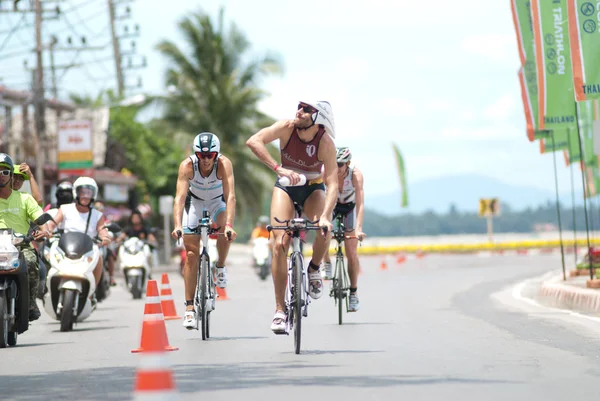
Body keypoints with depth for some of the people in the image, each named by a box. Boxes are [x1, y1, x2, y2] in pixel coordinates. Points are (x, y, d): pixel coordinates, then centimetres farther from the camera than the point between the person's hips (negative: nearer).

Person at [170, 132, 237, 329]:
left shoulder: (224, 163, -32)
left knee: (224, 230, -32)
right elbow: (180, 197, -38)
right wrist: (177, 226, -52)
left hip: (218, 200, 0)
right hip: (195, 200, 0)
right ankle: (189, 308, -4)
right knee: (191, 253, -7)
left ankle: (221, 267, -2)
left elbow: (230, 196, -40)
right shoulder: (187, 165, -30)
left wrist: (230, 225, -54)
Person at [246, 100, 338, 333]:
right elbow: (253, 141, -35)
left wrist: (326, 216, -46)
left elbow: (333, 184, -32)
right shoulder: (287, 127, -23)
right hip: (286, 186, 1)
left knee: (323, 227, -33)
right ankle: (280, 309, -10)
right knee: (280, 244, -16)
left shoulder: (326, 143, -26)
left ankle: (314, 269, -1)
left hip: (313, 188, -1)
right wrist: (278, 168, -45)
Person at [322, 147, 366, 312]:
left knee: (351, 253, -6)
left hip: (349, 206, -1)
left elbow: (360, 203, -41)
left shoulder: (355, 174, -34)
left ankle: (353, 292, 8)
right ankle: (326, 263, -6)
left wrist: (359, 228, -52)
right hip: (331, 203, 1)